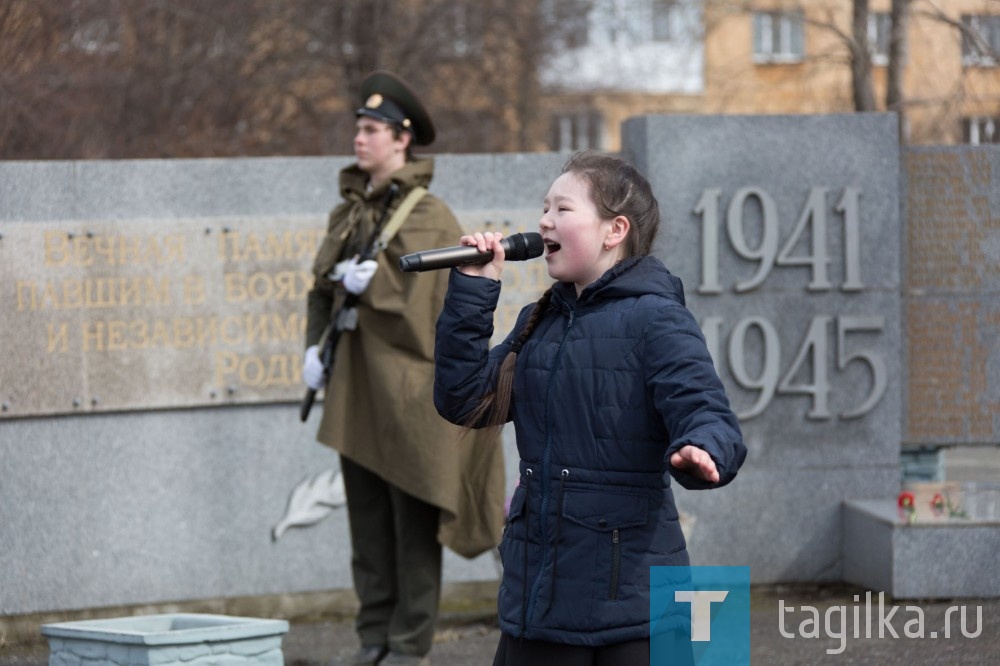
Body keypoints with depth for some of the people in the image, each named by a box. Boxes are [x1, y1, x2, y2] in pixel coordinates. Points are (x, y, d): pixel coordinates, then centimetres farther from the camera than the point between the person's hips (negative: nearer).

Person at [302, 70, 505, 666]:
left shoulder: (430, 216, -7)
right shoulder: (350, 213, 14)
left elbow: (426, 294, -16)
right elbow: (326, 287, 17)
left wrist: (371, 280, -17)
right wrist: (315, 346, 3)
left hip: (408, 387, -7)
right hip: (357, 392, 7)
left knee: (413, 521, -2)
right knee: (367, 520, 10)